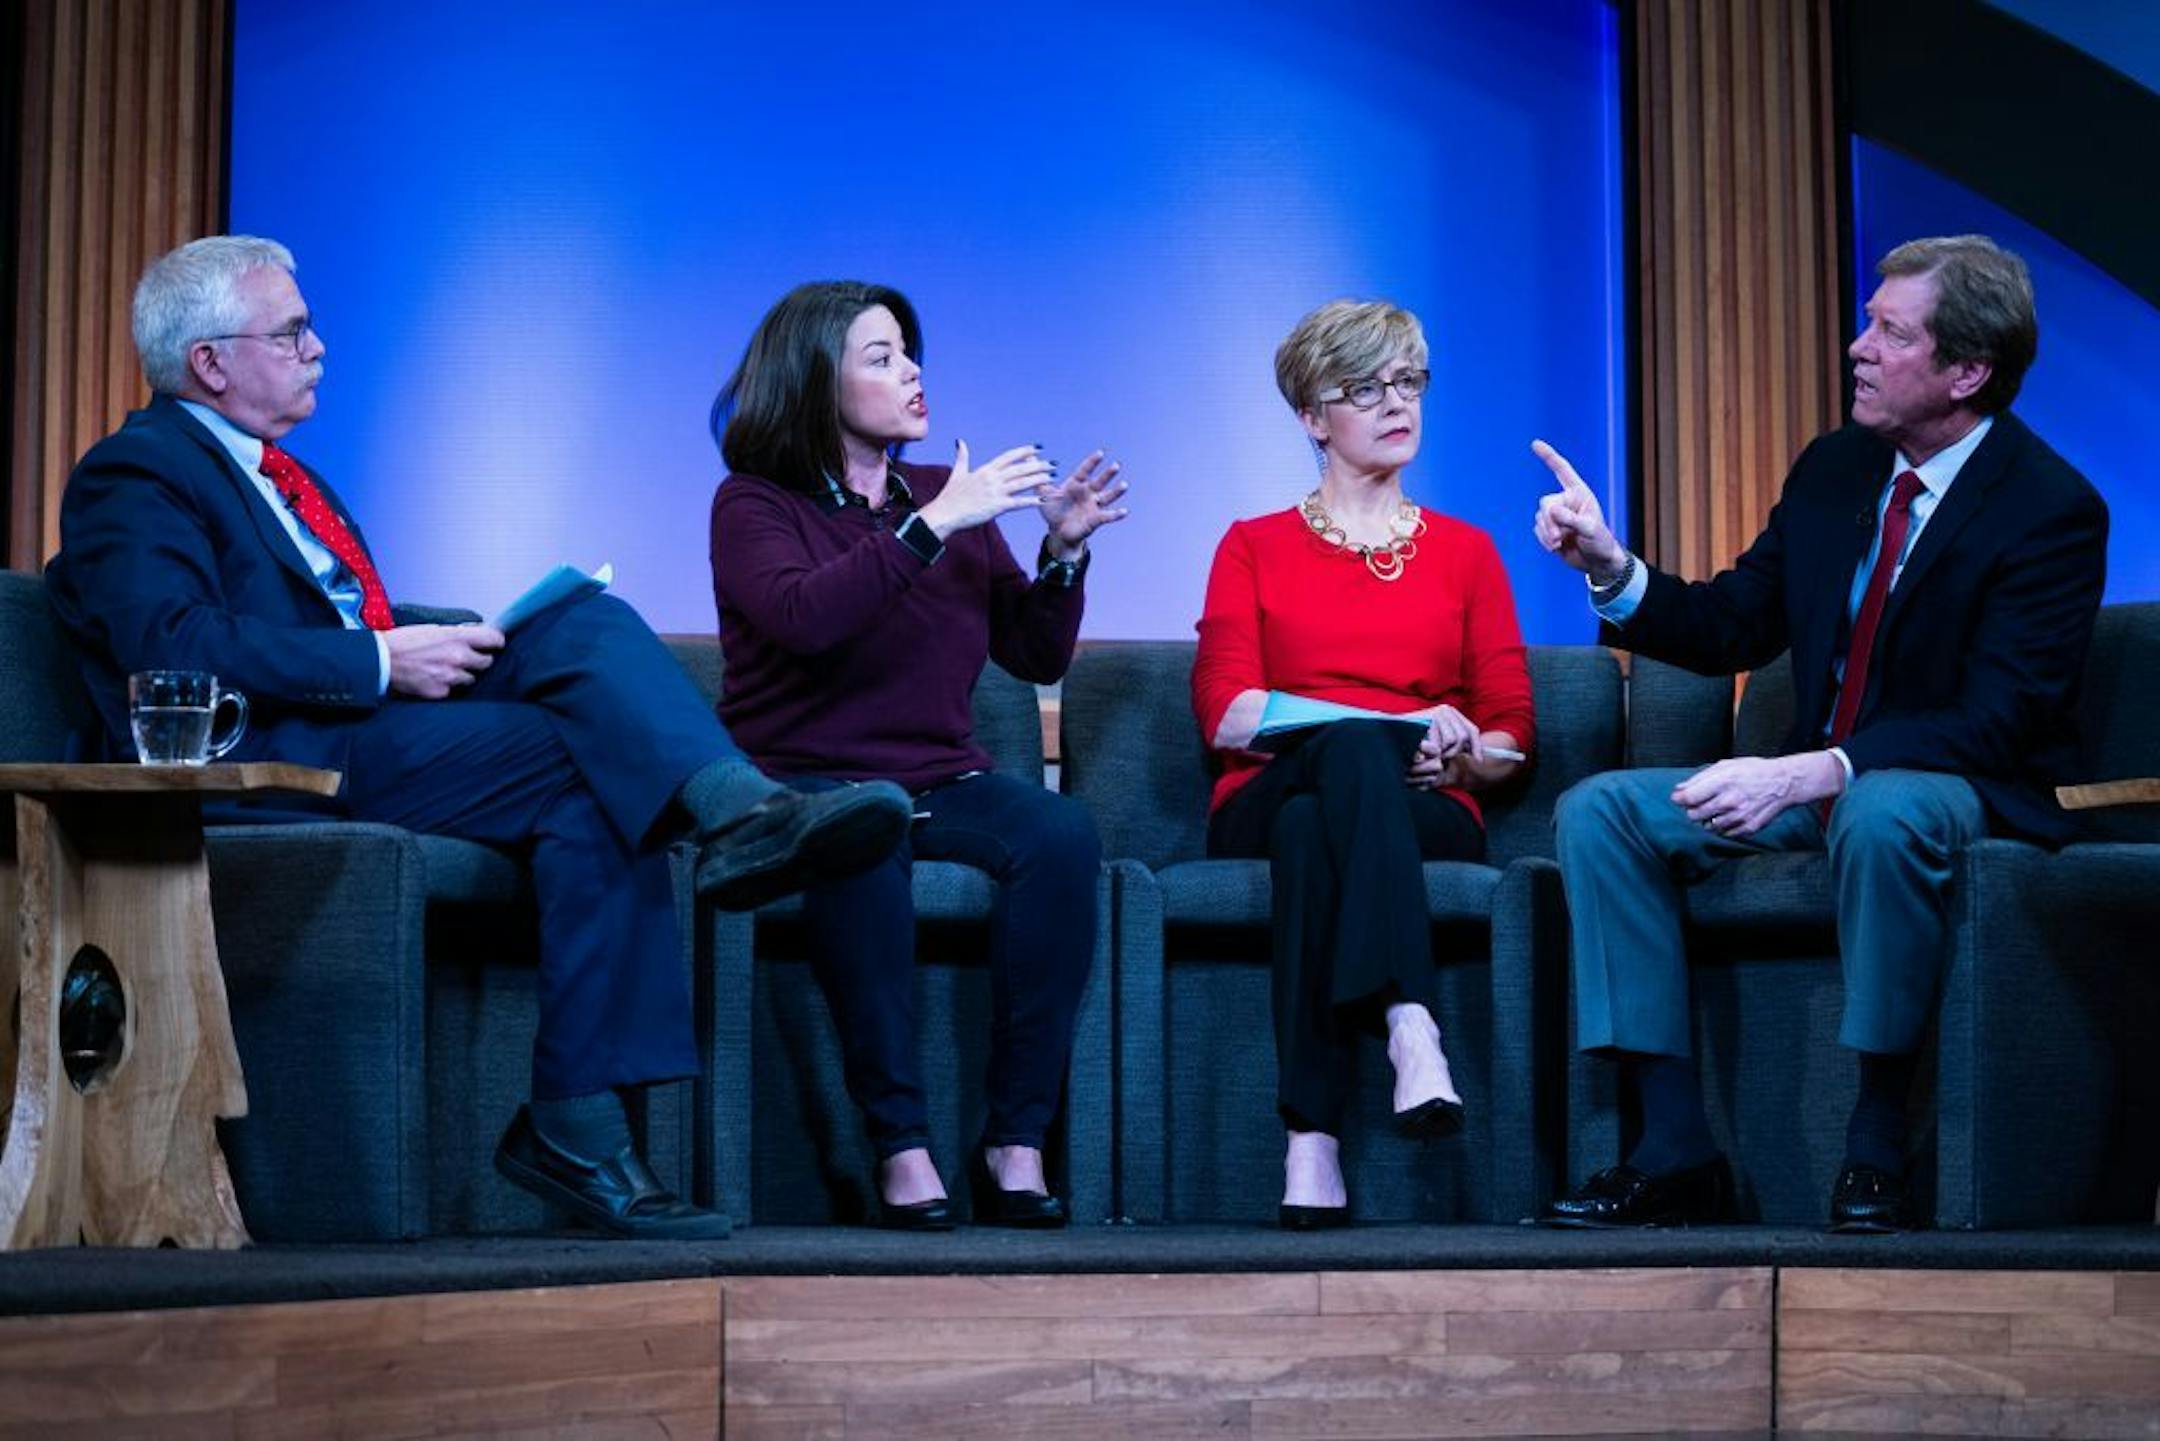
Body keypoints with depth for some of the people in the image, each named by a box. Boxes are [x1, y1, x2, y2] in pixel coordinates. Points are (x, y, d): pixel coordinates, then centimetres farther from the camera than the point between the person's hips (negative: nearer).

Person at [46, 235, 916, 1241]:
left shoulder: (271, 475, 28)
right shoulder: (135, 476, -1)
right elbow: (177, 648, -17)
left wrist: (446, 643, 5)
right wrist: (382, 659, -18)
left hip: (375, 710, 8)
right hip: (277, 759, -8)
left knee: (588, 626, -16)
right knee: (597, 752, -24)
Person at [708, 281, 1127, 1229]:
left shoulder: (944, 496, 16)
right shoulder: (754, 504, 2)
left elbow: (1037, 657, 15)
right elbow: (804, 617, -20)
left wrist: (1064, 550, -1)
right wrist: (931, 527, -20)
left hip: (940, 781, 4)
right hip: (806, 782, -4)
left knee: (1062, 835, -27)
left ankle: (1016, 1143, -26)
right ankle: (901, 1146, -33)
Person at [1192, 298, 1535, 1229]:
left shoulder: (1466, 552, 23)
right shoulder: (1255, 548, 19)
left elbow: (1511, 734, 14)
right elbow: (1224, 715, 1)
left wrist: (1463, 752, -12)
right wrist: (1396, 731, -14)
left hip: (1427, 812, 1)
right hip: (1264, 806, -1)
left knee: (1314, 829, -39)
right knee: (1357, 746, -39)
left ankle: (1313, 1144, -54)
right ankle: (1410, 1025, -57)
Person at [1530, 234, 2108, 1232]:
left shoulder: (2052, 507, -14)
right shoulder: (1834, 468, 7)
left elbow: (1998, 721, -22)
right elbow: (1731, 628, 12)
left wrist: (1811, 774, -32)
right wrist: (1611, 569, -7)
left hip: (1965, 788, -7)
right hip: (1813, 781, 7)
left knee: (1881, 816, -41)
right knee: (1599, 810, -12)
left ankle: (1874, 1160, -28)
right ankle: (1676, 1153, -17)